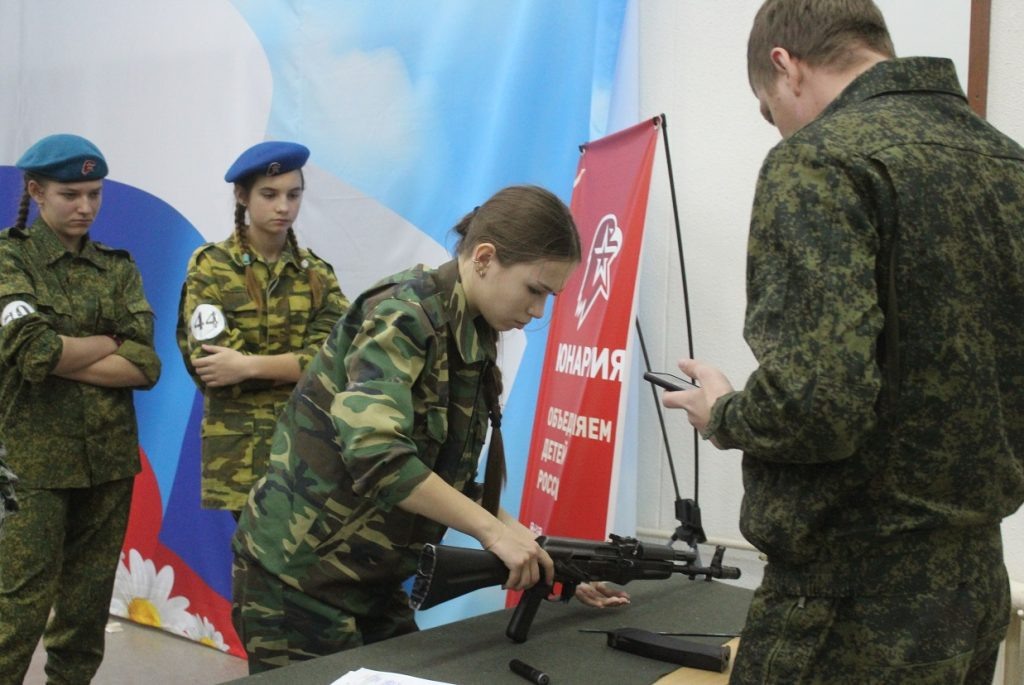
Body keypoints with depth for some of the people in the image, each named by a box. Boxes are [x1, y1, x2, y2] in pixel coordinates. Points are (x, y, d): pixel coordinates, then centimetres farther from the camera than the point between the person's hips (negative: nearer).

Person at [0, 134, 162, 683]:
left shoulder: (118, 268, 9)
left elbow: (147, 366, -4)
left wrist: (60, 357, -12)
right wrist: (109, 343, -5)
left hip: (109, 459, 4)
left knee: (88, 611, 11)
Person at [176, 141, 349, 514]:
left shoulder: (317, 272, 10)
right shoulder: (210, 266, 1)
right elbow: (210, 364, -11)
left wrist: (249, 365, -18)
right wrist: (301, 364, -10)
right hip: (241, 455, -3)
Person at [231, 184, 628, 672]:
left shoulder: (474, 343, 6)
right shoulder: (404, 314, -19)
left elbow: (454, 485, 10)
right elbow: (374, 452, -33)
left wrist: (549, 563, 3)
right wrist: (493, 530, -26)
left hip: (372, 584, 8)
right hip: (298, 579, -8)